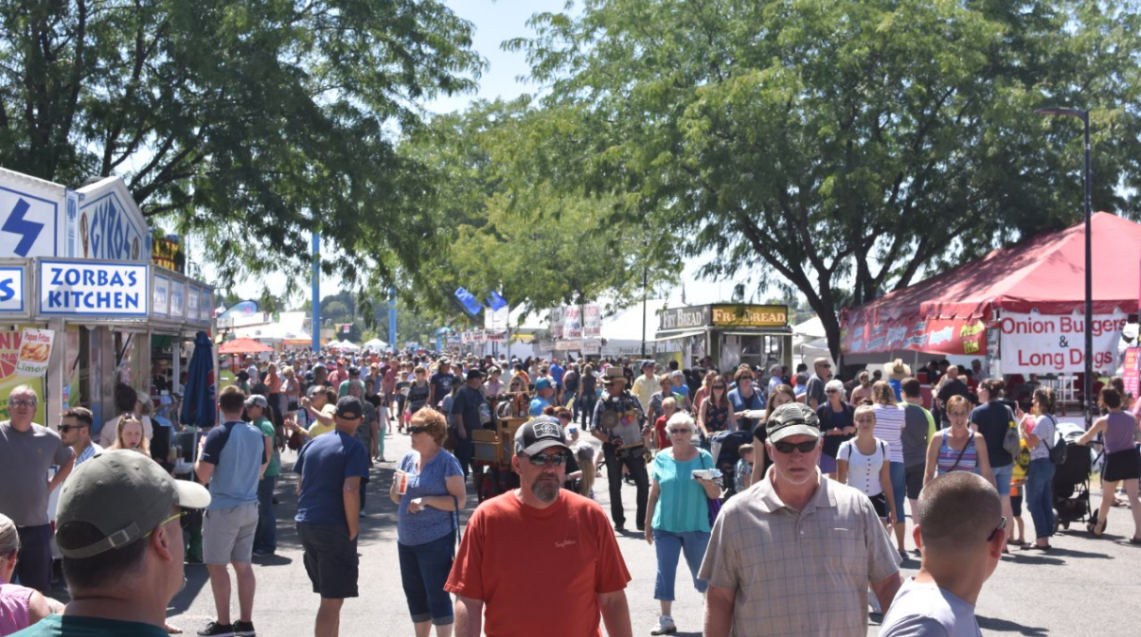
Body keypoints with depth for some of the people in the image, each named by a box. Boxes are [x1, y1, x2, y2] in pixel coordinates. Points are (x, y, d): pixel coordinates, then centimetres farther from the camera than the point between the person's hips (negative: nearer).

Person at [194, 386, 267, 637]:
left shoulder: (218, 434, -14)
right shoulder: (257, 434, 6)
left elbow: (203, 475, -15)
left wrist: (201, 449, 0)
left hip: (223, 508, -6)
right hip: (250, 506, 6)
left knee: (217, 565, 2)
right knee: (244, 564, 12)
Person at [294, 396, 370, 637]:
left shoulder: (312, 444, 11)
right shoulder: (355, 448, -8)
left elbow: (300, 486, 14)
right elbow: (350, 491, -19)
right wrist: (353, 529, -10)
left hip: (305, 524, 7)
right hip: (334, 527, -7)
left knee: (330, 597, 20)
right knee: (332, 601, -2)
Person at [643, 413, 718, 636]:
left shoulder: (703, 457, -3)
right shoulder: (661, 458, 1)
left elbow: (716, 494, -1)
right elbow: (654, 493, 7)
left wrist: (706, 482, -22)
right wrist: (648, 523, 8)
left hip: (696, 526, -1)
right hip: (665, 526, 1)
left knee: (701, 571, 10)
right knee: (665, 572, -1)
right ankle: (666, 619, 8)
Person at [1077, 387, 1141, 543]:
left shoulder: (1103, 421, -11)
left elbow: (1085, 438, -1)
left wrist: (1078, 441, 20)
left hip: (1114, 459, -3)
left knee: (1107, 497, 13)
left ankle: (1098, 529, 30)